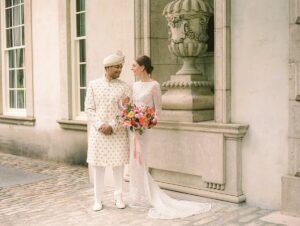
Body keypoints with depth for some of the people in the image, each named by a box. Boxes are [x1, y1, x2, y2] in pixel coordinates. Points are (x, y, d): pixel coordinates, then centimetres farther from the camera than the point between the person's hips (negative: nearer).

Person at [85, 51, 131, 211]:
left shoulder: (124, 87, 1)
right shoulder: (93, 85, 3)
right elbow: (89, 108, 1)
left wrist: (112, 126, -13)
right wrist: (100, 125, -11)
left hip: (118, 132, 0)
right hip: (97, 132, 0)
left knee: (118, 164, 5)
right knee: (97, 165, 3)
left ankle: (118, 197, 21)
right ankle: (98, 199, 15)